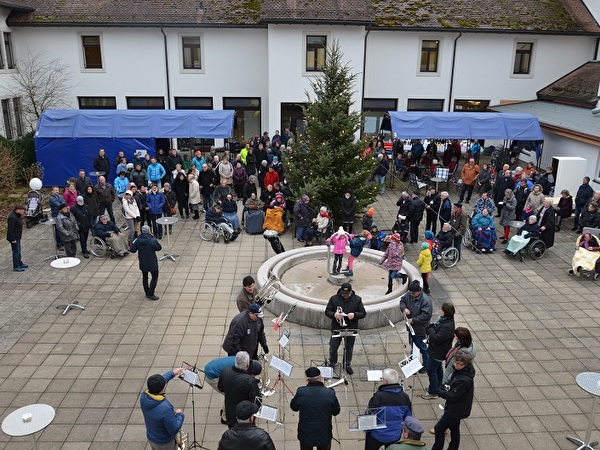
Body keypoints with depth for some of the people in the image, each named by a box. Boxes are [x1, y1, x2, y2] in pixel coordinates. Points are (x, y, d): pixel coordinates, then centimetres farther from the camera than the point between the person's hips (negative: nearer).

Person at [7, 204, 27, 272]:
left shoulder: (17, 216, 7)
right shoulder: (12, 217, -25)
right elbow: (10, 229, -24)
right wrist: (13, 239, -23)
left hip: (17, 237, 11)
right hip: (14, 238, -11)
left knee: (18, 251, 21)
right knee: (16, 251, -3)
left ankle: (20, 263, 35)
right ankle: (16, 267, 5)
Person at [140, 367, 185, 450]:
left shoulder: (144, 396, -20)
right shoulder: (165, 409, -41)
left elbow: (156, 384, 1)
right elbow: (174, 430, -29)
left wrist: (172, 373, 9)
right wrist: (180, 415, -13)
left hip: (150, 438, 6)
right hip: (164, 443, -6)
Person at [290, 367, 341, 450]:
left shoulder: (301, 392, -22)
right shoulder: (330, 393, -21)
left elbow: (293, 407, -3)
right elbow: (336, 412, -6)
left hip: (305, 434, 0)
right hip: (324, 434, 0)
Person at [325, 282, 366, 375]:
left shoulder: (357, 299, -4)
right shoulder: (334, 298, -7)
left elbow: (363, 313, -2)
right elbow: (327, 311, -3)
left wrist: (354, 315, -22)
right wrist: (334, 314, -25)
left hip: (351, 329, 1)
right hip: (337, 328, 0)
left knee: (349, 348, 14)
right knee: (333, 347, 8)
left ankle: (347, 365, 36)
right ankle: (332, 363, 34)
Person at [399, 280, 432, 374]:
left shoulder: (425, 300, -28)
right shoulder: (408, 294, -7)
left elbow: (426, 315, -29)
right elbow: (402, 300, 9)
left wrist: (413, 320, -26)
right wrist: (404, 308, -12)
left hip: (420, 328, -7)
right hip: (411, 326, 7)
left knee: (422, 346, 7)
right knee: (412, 344, 25)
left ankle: (426, 365, 25)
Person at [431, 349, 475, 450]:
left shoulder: (464, 380, -34)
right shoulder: (460, 371, -5)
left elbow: (452, 397, -28)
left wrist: (440, 392, -15)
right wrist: (446, 387, -7)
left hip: (456, 410, -9)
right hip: (456, 408, 9)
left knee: (439, 429, 3)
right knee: (454, 429, 25)